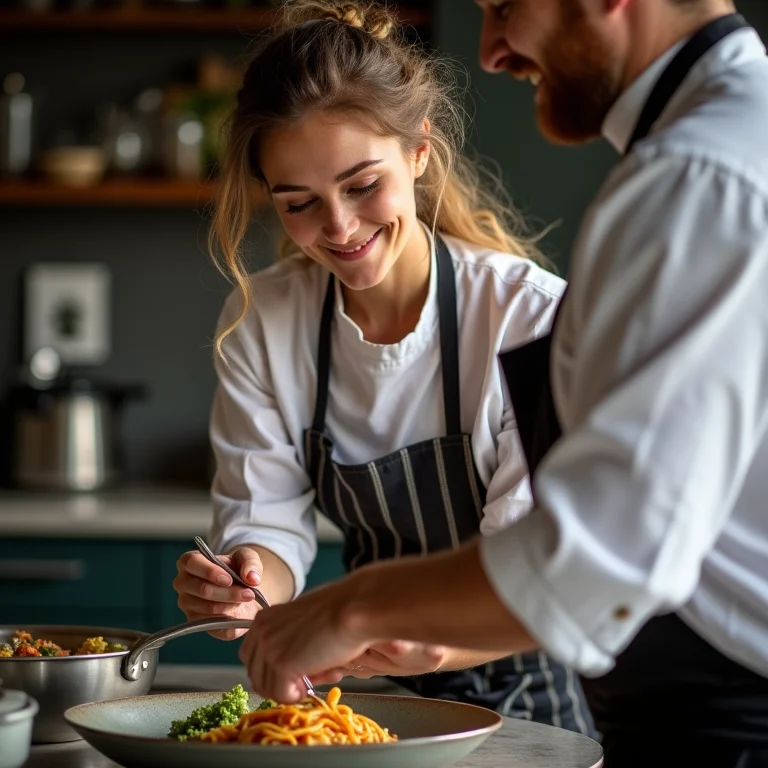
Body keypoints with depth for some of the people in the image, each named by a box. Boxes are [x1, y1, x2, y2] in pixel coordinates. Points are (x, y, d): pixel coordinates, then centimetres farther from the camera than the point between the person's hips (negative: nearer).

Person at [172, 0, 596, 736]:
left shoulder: (532, 316, -14)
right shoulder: (258, 323, 0)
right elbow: (266, 522, 3)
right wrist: (246, 582, -21)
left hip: (518, 690, -3)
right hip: (361, 699, 3)